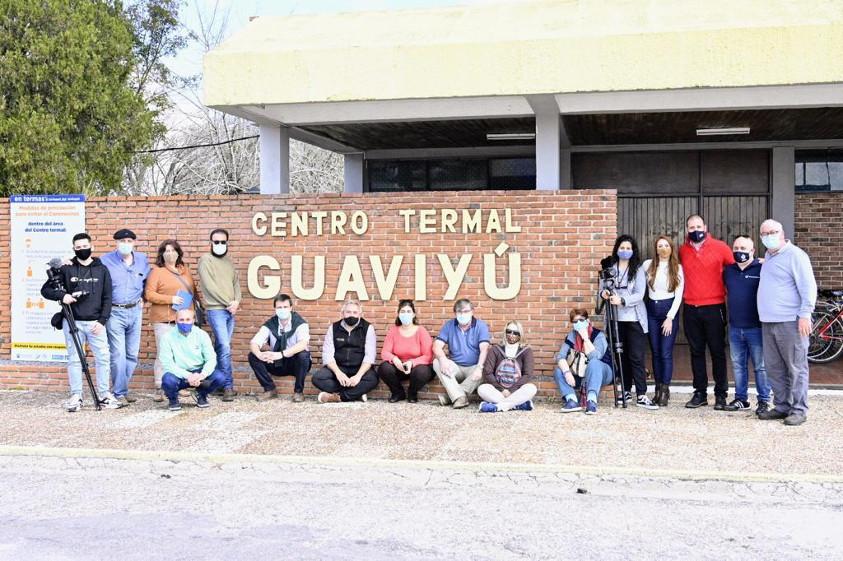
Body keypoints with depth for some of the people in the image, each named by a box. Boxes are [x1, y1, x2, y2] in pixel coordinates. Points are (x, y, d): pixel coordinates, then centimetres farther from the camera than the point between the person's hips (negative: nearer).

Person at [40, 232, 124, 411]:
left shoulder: (102, 270, 7)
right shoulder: (66, 269, 4)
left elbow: (107, 298, 6)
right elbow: (46, 290, 6)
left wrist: (102, 320, -4)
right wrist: (62, 296, -13)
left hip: (96, 323, 0)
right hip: (73, 322, 0)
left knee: (103, 358, -2)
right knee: (74, 359, 3)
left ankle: (104, 395, 8)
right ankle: (76, 396, 9)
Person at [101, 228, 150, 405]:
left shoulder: (142, 259, 8)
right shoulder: (106, 260, -4)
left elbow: (148, 280, 21)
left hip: (135, 311, 5)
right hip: (114, 313, -4)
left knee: (132, 354, 8)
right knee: (118, 355, -8)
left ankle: (122, 387, 21)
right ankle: (119, 392, -1)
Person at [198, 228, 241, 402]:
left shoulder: (229, 262, 18)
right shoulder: (206, 259, -3)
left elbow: (236, 282, 16)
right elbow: (209, 285, -10)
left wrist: (236, 301, -3)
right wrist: (228, 303, -9)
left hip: (230, 311, 6)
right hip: (215, 310, -6)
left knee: (221, 348, 9)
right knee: (225, 348, -13)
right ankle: (228, 386, -11)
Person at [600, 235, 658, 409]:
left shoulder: (638, 269, -1)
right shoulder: (609, 268, 7)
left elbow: (639, 294, -8)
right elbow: (602, 287, 12)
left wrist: (622, 300, -22)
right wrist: (604, 293, -11)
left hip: (634, 318, -3)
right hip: (616, 318, 3)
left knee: (637, 357, -6)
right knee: (622, 356, 8)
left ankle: (641, 396, -7)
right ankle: (626, 391, 19)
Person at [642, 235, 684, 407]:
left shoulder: (677, 268, 0)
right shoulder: (648, 265, 4)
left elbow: (679, 295, -4)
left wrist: (670, 317, -10)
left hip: (669, 310, -2)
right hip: (652, 310, 2)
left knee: (666, 352, -7)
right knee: (655, 352, 5)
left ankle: (665, 390, 0)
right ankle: (658, 388, 13)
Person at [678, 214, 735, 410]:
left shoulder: (719, 247, -4)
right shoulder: (682, 250, 7)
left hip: (714, 308, -3)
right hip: (691, 309, 3)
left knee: (717, 351, 2)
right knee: (696, 352, 9)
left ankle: (721, 394, 10)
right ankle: (700, 393, 17)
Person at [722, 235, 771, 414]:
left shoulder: (762, 269, -8)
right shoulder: (728, 270, 10)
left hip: (756, 327, -6)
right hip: (734, 327, 6)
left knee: (760, 366, 1)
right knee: (738, 365, 12)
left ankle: (764, 400, 9)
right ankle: (741, 398, 22)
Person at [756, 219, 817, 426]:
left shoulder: (795, 255, -7)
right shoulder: (768, 256, 17)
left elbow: (808, 286, -12)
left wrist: (805, 314, -17)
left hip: (790, 322, -8)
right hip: (768, 322, 8)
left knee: (796, 368, -2)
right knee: (774, 368, 11)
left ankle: (799, 410, 3)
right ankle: (782, 406, 19)